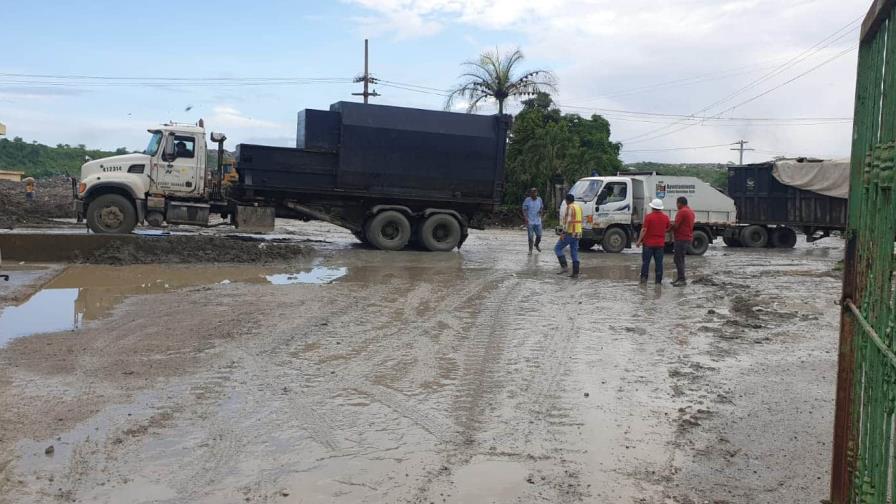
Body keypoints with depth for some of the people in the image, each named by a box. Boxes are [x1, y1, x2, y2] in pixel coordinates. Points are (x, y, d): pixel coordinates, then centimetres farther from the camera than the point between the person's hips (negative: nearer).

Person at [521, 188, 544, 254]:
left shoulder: (539, 200, 5)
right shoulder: (527, 200, -7)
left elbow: (542, 208, 20)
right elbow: (524, 210, -6)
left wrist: (541, 212, -2)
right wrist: (526, 218, -17)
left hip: (538, 221, 4)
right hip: (530, 222, -4)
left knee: (539, 235, 8)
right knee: (531, 236, -4)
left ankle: (536, 245, 37)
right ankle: (530, 249, 7)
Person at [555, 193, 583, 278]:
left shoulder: (570, 207, -13)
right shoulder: (579, 207, 14)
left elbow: (568, 221, -21)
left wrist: (564, 232, -21)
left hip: (569, 233, -8)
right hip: (577, 233, 8)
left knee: (558, 249, 1)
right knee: (574, 253, 9)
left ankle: (564, 267, -8)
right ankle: (575, 273, 6)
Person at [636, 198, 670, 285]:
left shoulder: (649, 216, -11)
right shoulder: (665, 217, 2)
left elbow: (644, 230, -14)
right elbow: (667, 228, 18)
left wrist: (639, 241, -9)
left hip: (648, 243, -3)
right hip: (660, 243, 3)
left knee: (646, 262, 5)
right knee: (659, 263, 5)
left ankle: (644, 278, 2)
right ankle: (658, 280, 6)